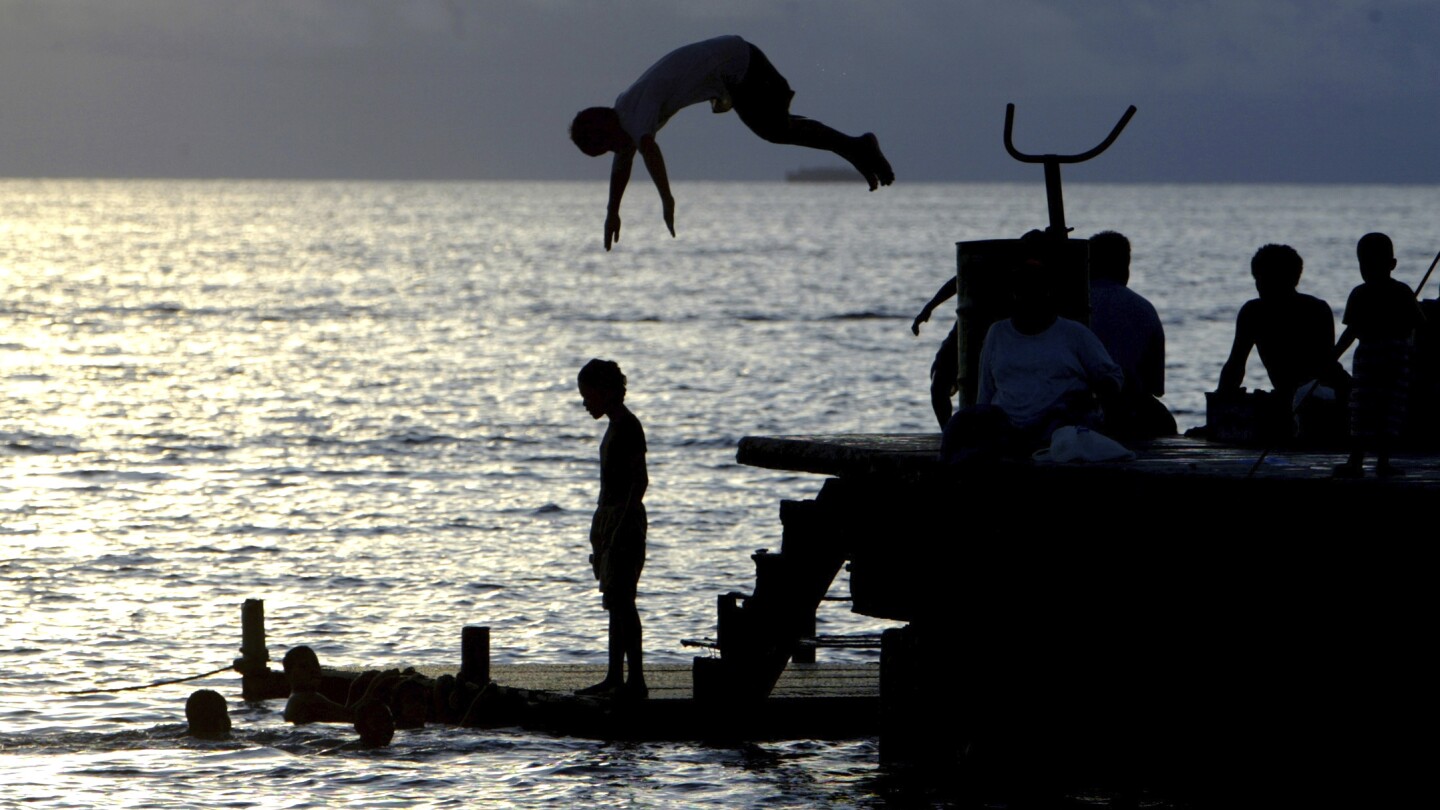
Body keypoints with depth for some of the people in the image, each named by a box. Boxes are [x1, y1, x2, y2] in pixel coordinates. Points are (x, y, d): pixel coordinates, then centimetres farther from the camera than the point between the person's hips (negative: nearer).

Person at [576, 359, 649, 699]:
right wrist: (601, 533, 24)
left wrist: (621, 529, -24)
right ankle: (614, 678, 15)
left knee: (622, 601, -12)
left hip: (624, 519, -10)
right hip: (610, 518, 10)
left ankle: (636, 680, -14)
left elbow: (640, 480, -20)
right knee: (616, 602, 11)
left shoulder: (628, 428, -14)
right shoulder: (615, 427, 17)